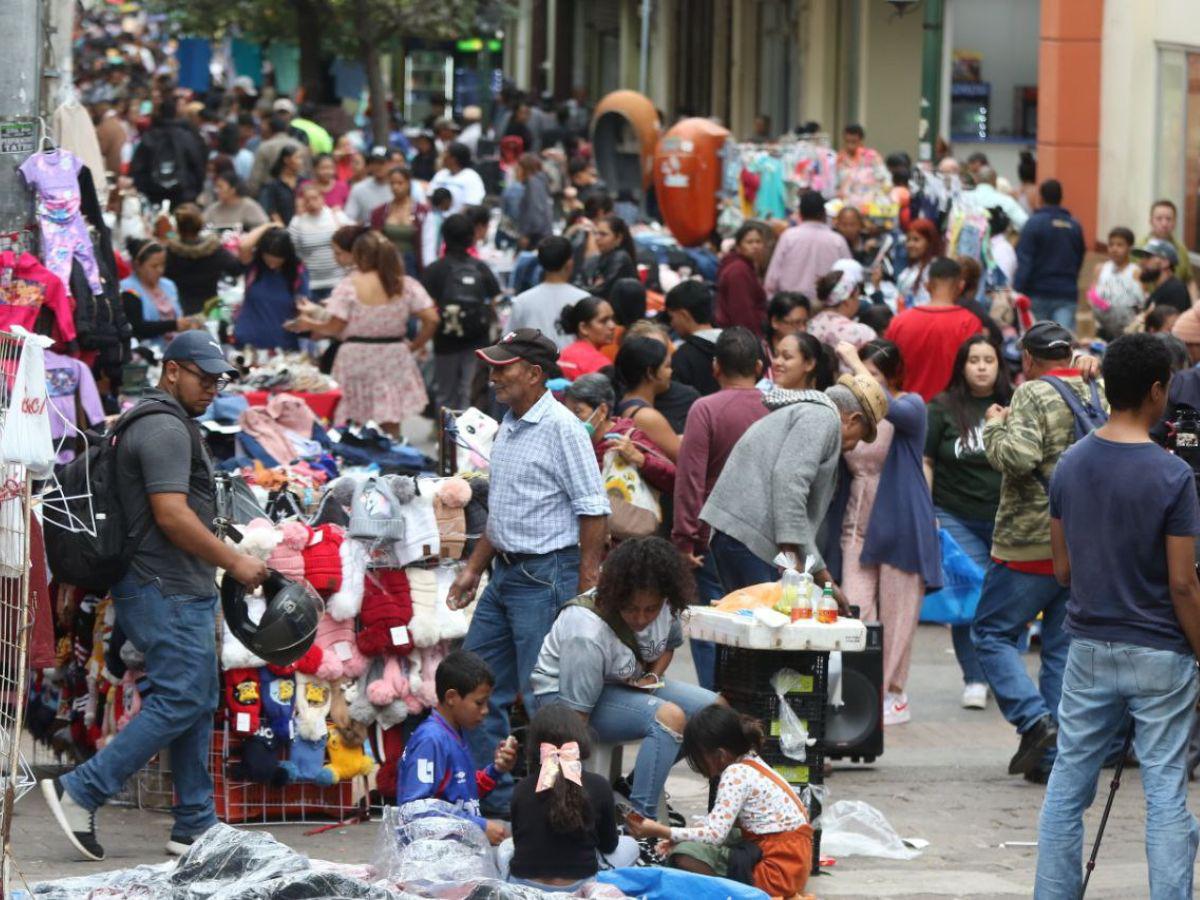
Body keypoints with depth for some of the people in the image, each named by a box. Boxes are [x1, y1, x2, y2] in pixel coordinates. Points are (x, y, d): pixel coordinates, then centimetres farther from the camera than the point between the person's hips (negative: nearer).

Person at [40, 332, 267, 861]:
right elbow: (172, 515, -22)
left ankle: (195, 827, 10)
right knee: (178, 703, -13)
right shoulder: (166, 429, -14)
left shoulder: (166, 425, 21)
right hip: (170, 592, -11)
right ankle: (81, 793, -12)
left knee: (198, 704, 9)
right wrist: (234, 562, -15)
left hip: (181, 593, 11)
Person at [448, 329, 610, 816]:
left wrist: (586, 590, -18)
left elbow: (594, 511, -16)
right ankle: (490, 797, 18)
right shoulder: (508, 428, 15)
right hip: (505, 573, 10)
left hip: (546, 575, -10)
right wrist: (473, 569, 23)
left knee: (544, 696, -6)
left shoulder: (561, 428, -14)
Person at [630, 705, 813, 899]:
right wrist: (672, 835, 12)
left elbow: (714, 835, -18)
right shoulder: (752, 764, 13)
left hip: (778, 873, -10)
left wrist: (659, 831, -11)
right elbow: (720, 819, 21)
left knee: (685, 855, -18)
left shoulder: (736, 774, -15)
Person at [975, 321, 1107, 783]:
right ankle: (1053, 754, 9)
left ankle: (1034, 720, -12)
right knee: (1063, 644, 10)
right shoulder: (1097, 397, 10)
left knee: (991, 632, 5)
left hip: (1032, 544, -6)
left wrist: (995, 427, -5)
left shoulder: (1033, 394, -11)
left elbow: (1018, 457, -23)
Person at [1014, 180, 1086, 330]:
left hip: (1038, 294, -2)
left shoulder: (1034, 223, -8)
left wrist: (1017, 290, -17)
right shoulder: (1075, 227, 7)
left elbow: (1023, 262, -14)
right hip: (1067, 294, 2)